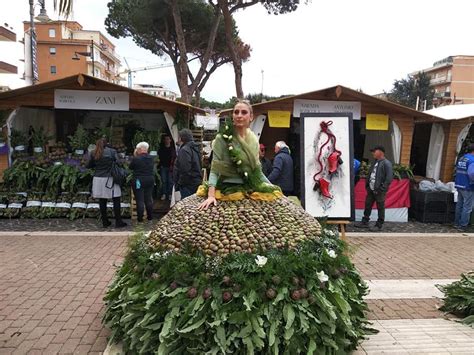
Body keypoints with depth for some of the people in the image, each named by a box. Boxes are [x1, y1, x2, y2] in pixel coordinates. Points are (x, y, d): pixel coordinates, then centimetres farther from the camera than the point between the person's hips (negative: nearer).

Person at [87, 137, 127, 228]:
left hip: (98, 179, 4)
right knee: (116, 200, 3)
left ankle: (105, 222, 16)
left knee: (102, 201, 9)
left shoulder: (94, 154, 3)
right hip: (109, 179, -4)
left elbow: (89, 166, 9)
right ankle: (118, 221, 4)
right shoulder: (112, 151, -6)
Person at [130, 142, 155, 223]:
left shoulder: (136, 159, -16)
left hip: (138, 181, -5)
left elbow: (130, 167, -1)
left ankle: (140, 218, 6)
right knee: (149, 199, 15)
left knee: (140, 200, 1)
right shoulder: (151, 159, 0)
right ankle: (150, 216, 22)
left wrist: (135, 155, 2)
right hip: (150, 180, 5)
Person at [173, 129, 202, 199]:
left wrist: (179, 183, -13)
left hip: (188, 185, -10)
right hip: (197, 182, 10)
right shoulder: (195, 148, 13)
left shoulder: (184, 150, -17)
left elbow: (185, 170, -23)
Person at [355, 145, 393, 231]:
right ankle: (365, 222, 22)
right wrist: (367, 185, 11)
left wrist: (382, 188, -17)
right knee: (367, 206, 12)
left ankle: (379, 225, 9)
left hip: (379, 191, -8)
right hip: (371, 189, 8)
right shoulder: (374, 162, 15)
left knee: (380, 208, 2)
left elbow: (389, 178, -15)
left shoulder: (386, 163, -10)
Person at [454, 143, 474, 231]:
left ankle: (457, 223, 22)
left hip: (459, 185, 8)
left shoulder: (461, 159, 9)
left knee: (459, 205, 16)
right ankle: (463, 226, 3)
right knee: (467, 207, 0)